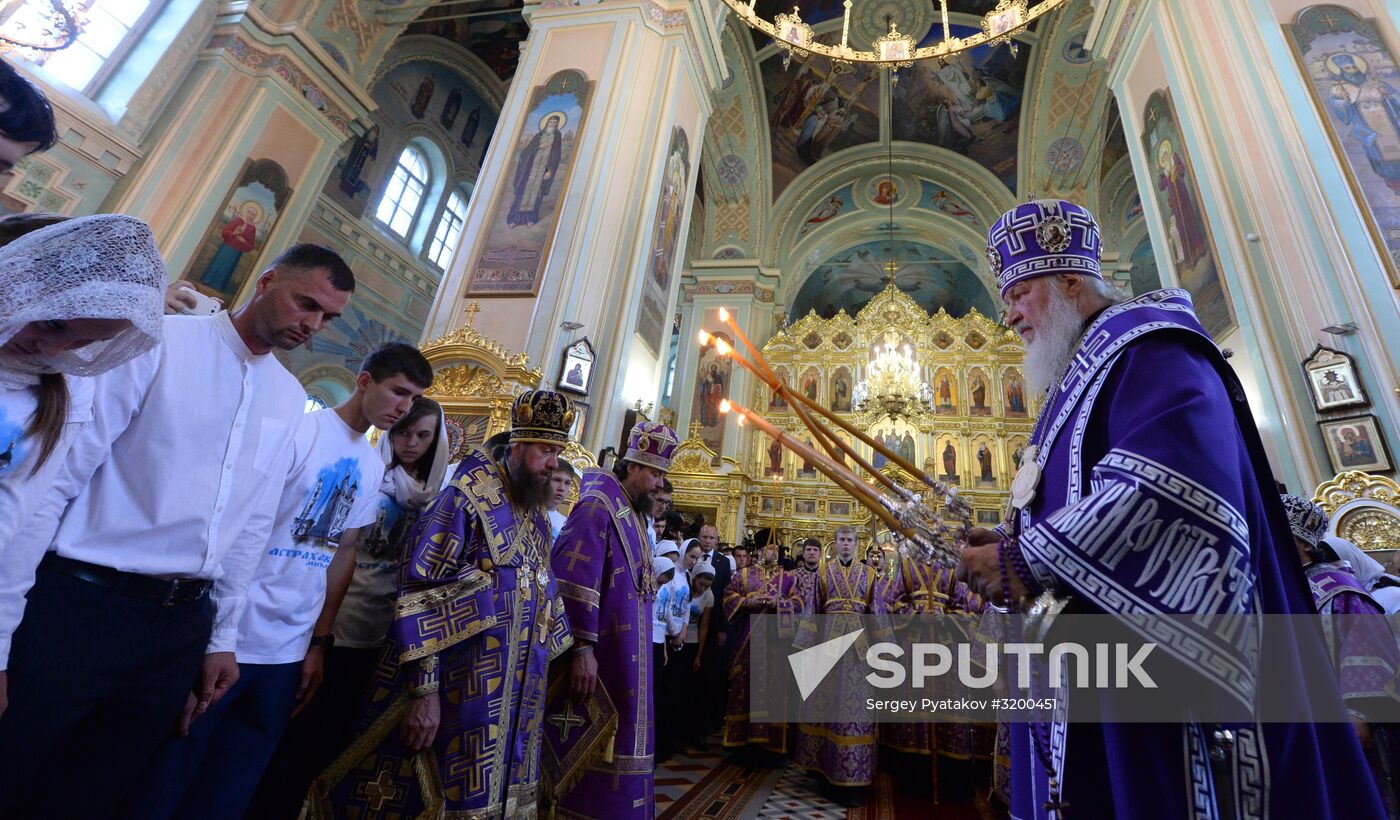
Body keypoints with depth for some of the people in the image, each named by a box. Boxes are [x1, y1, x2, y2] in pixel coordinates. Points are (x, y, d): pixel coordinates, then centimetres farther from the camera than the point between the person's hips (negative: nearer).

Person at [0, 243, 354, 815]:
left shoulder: (291, 398, 6)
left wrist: (223, 637, 11)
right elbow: (52, 480, -10)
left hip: (184, 624, 5)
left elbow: (254, 524, 9)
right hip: (80, 607, -4)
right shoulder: (160, 341, -8)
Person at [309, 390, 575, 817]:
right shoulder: (466, 501, -14)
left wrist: (550, 661, 18)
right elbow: (419, 595, -18)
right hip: (459, 693, -7)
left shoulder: (538, 518, 8)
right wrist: (423, 690, -19)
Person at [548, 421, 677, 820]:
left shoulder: (634, 513, 11)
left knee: (615, 743, 19)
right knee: (589, 747, 5)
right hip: (599, 655, -9)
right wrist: (582, 648, -26)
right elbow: (573, 579, -24)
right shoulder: (598, 505, -17)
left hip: (625, 655, 9)